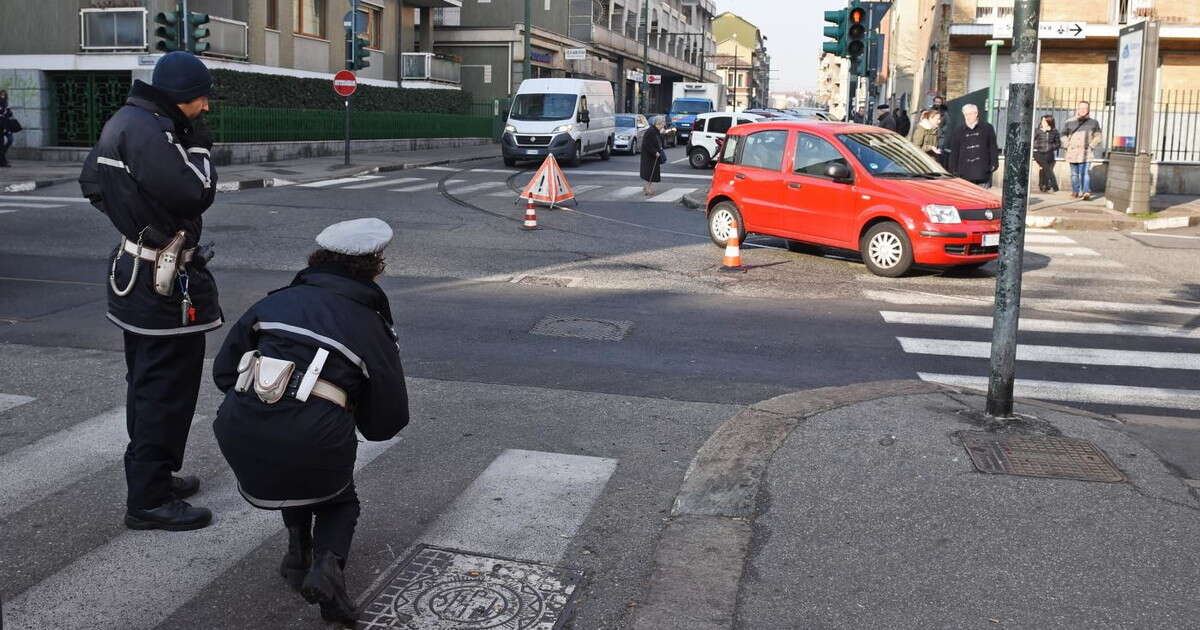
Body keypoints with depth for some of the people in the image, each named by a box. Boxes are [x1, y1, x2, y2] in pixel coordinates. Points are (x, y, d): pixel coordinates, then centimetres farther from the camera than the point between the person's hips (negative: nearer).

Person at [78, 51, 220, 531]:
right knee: (167, 391, -3)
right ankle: (149, 500, 3)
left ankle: (150, 474, 34)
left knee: (146, 384, 20)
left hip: (134, 270, 11)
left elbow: (91, 182, 20)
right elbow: (195, 195, -23)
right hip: (165, 281, -11)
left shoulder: (122, 122, 10)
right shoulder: (150, 132, -21)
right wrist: (197, 145, -11)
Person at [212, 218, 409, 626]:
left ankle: (299, 550, 29)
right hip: (314, 445, -3)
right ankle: (328, 562, -1)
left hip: (239, 435, 3)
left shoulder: (278, 300, 17)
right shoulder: (372, 325, 11)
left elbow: (223, 371, 20)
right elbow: (388, 423, 13)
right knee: (340, 500, 28)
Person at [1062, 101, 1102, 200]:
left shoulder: (1093, 122, 7)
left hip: (1086, 153, -2)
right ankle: (1075, 191, 17)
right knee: (1074, 173, 8)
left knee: (1085, 172, -14)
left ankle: (1086, 192, -19)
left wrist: (1091, 146, 1)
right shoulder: (1070, 122, 10)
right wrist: (1068, 145, 6)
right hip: (1072, 152, 2)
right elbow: (1064, 135, 19)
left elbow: (1097, 136, 13)